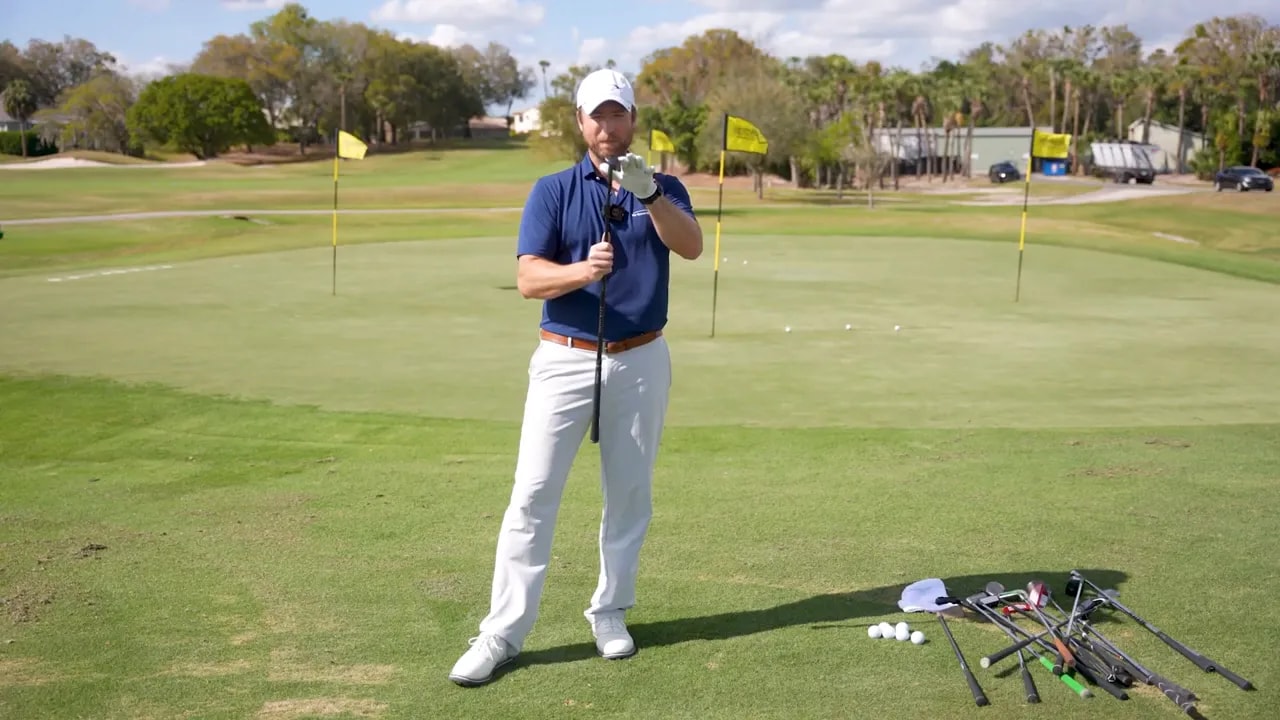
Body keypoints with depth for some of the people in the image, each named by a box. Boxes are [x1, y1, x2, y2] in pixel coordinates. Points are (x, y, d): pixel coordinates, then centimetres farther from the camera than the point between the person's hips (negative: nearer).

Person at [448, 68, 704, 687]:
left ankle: (610, 612, 26)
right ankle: (502, 632, 0)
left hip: (641, 361, 2)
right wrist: (581, 270, -29)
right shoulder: (552, 191, 1)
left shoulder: (663, 189, 5)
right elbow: (528, 278, -10)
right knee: (532, 494, -5)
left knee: (629, 494, 10)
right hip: (564, 359, -2)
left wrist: (648, 192, -31)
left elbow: (692, 246, -15)